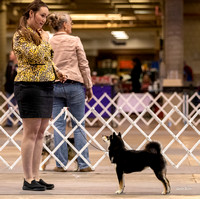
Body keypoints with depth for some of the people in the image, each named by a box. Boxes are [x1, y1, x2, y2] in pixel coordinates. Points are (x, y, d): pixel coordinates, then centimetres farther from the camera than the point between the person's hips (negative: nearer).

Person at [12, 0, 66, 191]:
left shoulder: (40, 33, 18)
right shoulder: (20, 35, -8)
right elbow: (35, 55, -21)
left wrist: (57, 71, 12)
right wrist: (44, 40, -5)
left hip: (46, 85, 8)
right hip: (29, 85, -8)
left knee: (40, 132, 8)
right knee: (31, 132, -8)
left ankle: (36, 176, 12)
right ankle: (28, 180, -4)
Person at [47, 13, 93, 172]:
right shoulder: (74, 41, -3)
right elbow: (84, 65, -2)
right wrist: (89, 87, 6)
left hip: (54, 86, 3)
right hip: (74, 85, -3)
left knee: (59, 126, 5)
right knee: (79, 126, 4)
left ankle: (61, 164, 4)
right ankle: (83, 164, 4)